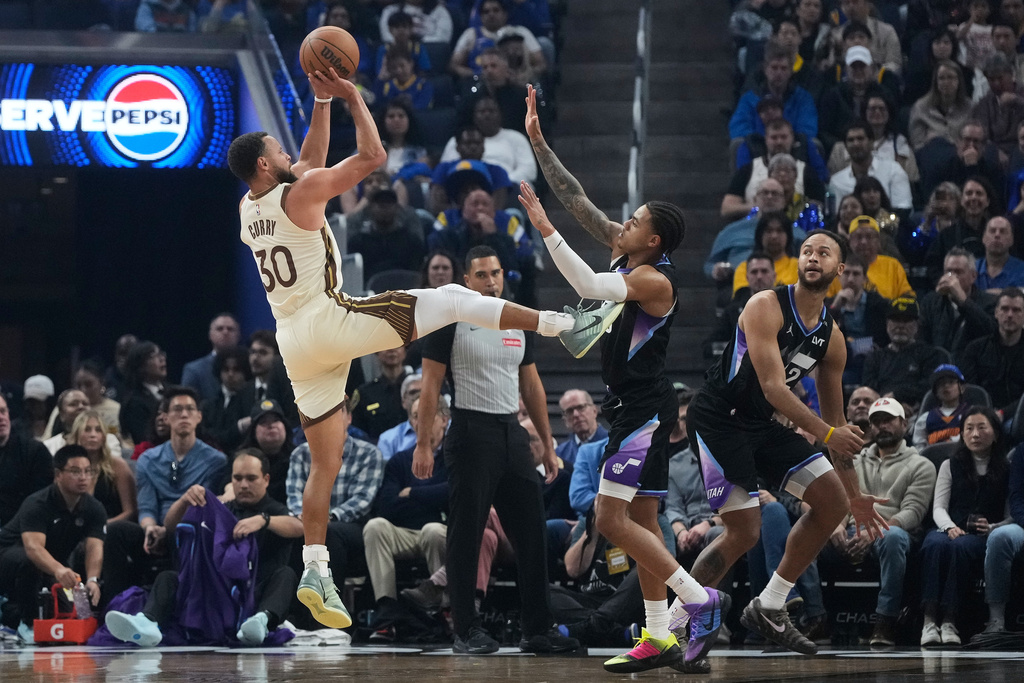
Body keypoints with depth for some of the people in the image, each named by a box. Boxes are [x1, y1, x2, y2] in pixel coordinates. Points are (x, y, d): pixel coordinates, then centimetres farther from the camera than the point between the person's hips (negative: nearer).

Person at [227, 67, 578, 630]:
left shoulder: (249, 209, 14)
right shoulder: (301, 193, -8)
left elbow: (313, 159, 30)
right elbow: (372, 156, -6)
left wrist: (322, 102, 27)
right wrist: (353, 98, 4)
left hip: (296, 345, 8)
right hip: (331, 321, -7)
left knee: (325, 461, 10)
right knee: (452, 299, 0)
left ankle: (315, 569, 3)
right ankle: (564, 324, -5)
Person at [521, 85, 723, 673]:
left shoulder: (656, 281, -18)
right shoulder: (626, 253, 7)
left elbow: (590, 285, -33)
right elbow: (578, 200, 10)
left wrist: (546, 230, -35)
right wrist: (538, 142, 8)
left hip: (646, 409, -10)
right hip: (633, 406, 10)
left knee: (612, 518, -13)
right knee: (642, 521, 9)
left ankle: (701, 600, -10)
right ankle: (660, 638, 11)